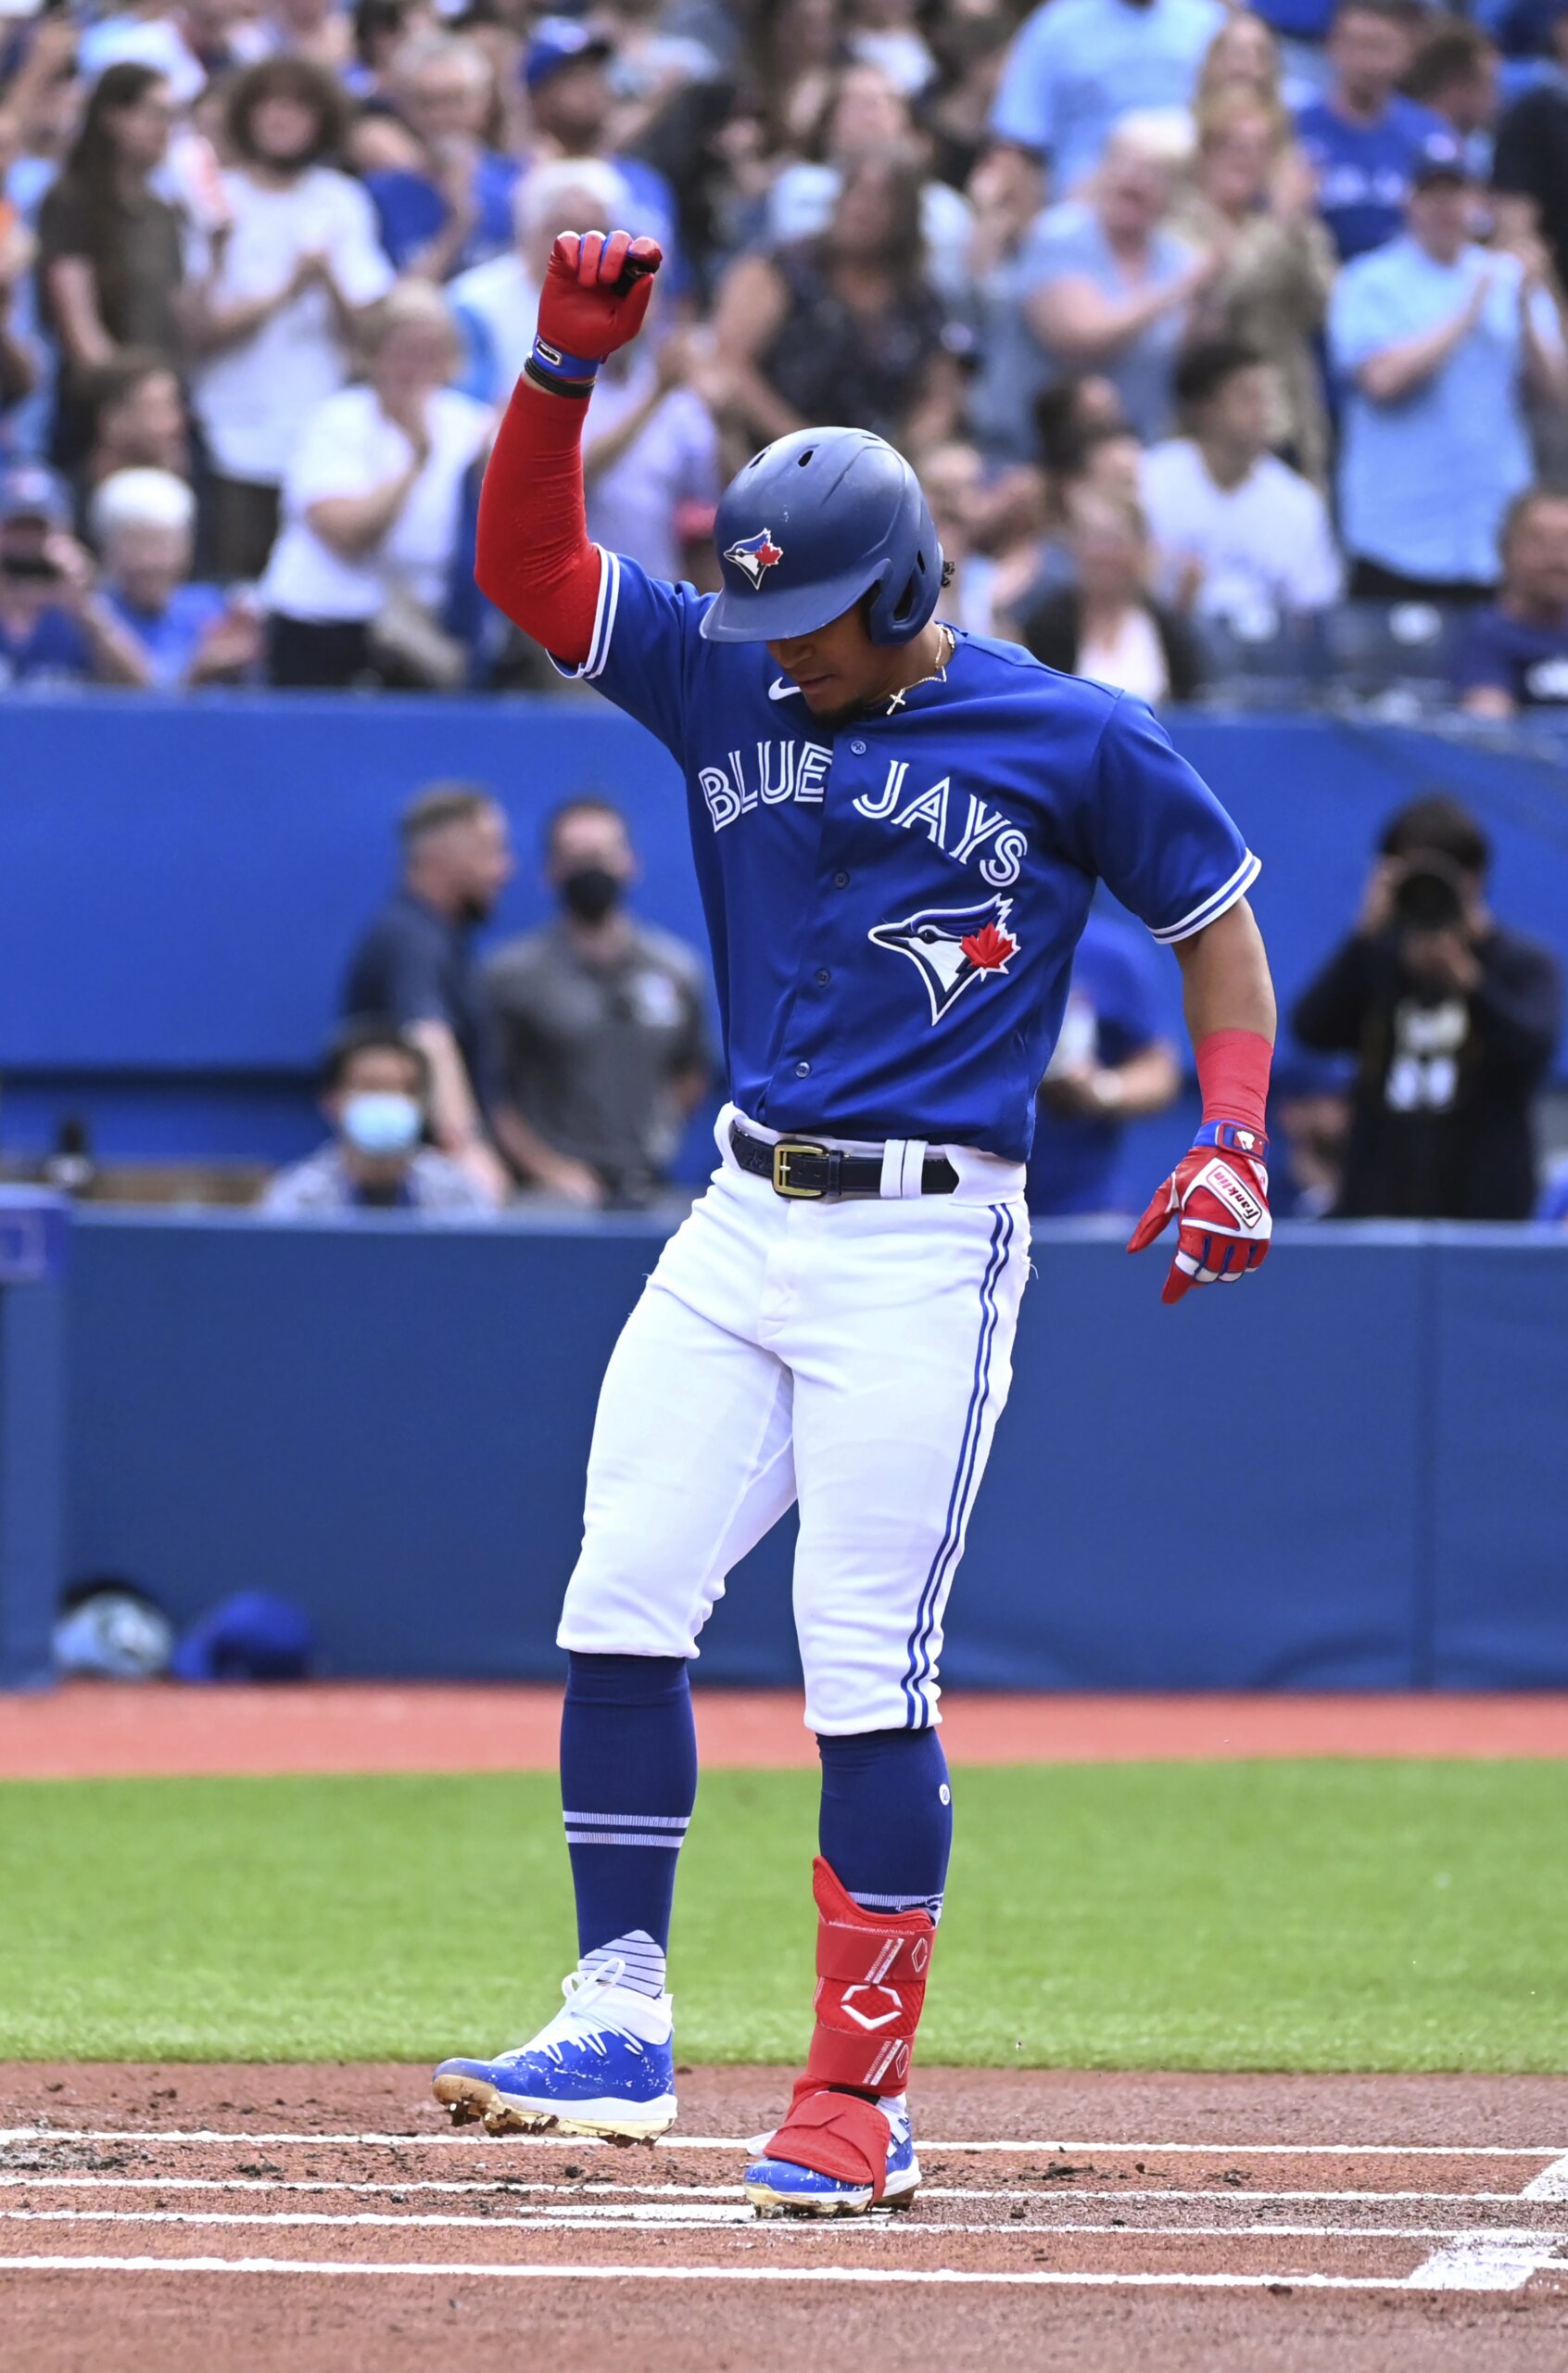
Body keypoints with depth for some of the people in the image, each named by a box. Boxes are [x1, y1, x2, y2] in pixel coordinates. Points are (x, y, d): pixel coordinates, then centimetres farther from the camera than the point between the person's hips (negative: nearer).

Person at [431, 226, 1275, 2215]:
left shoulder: (1069, 741, -5)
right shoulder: (726, 683, 6)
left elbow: (1218, 916, 5)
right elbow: (526, 566, 0)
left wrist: (1233, 1140, -6)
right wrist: (568, 362, -14)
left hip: (925, 1247, -5)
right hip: (741, 1223, 5)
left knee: (865, 1675, -7)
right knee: (619, 1608, -2)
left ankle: (861, 2094, -1)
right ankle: (619, 2024, 7)